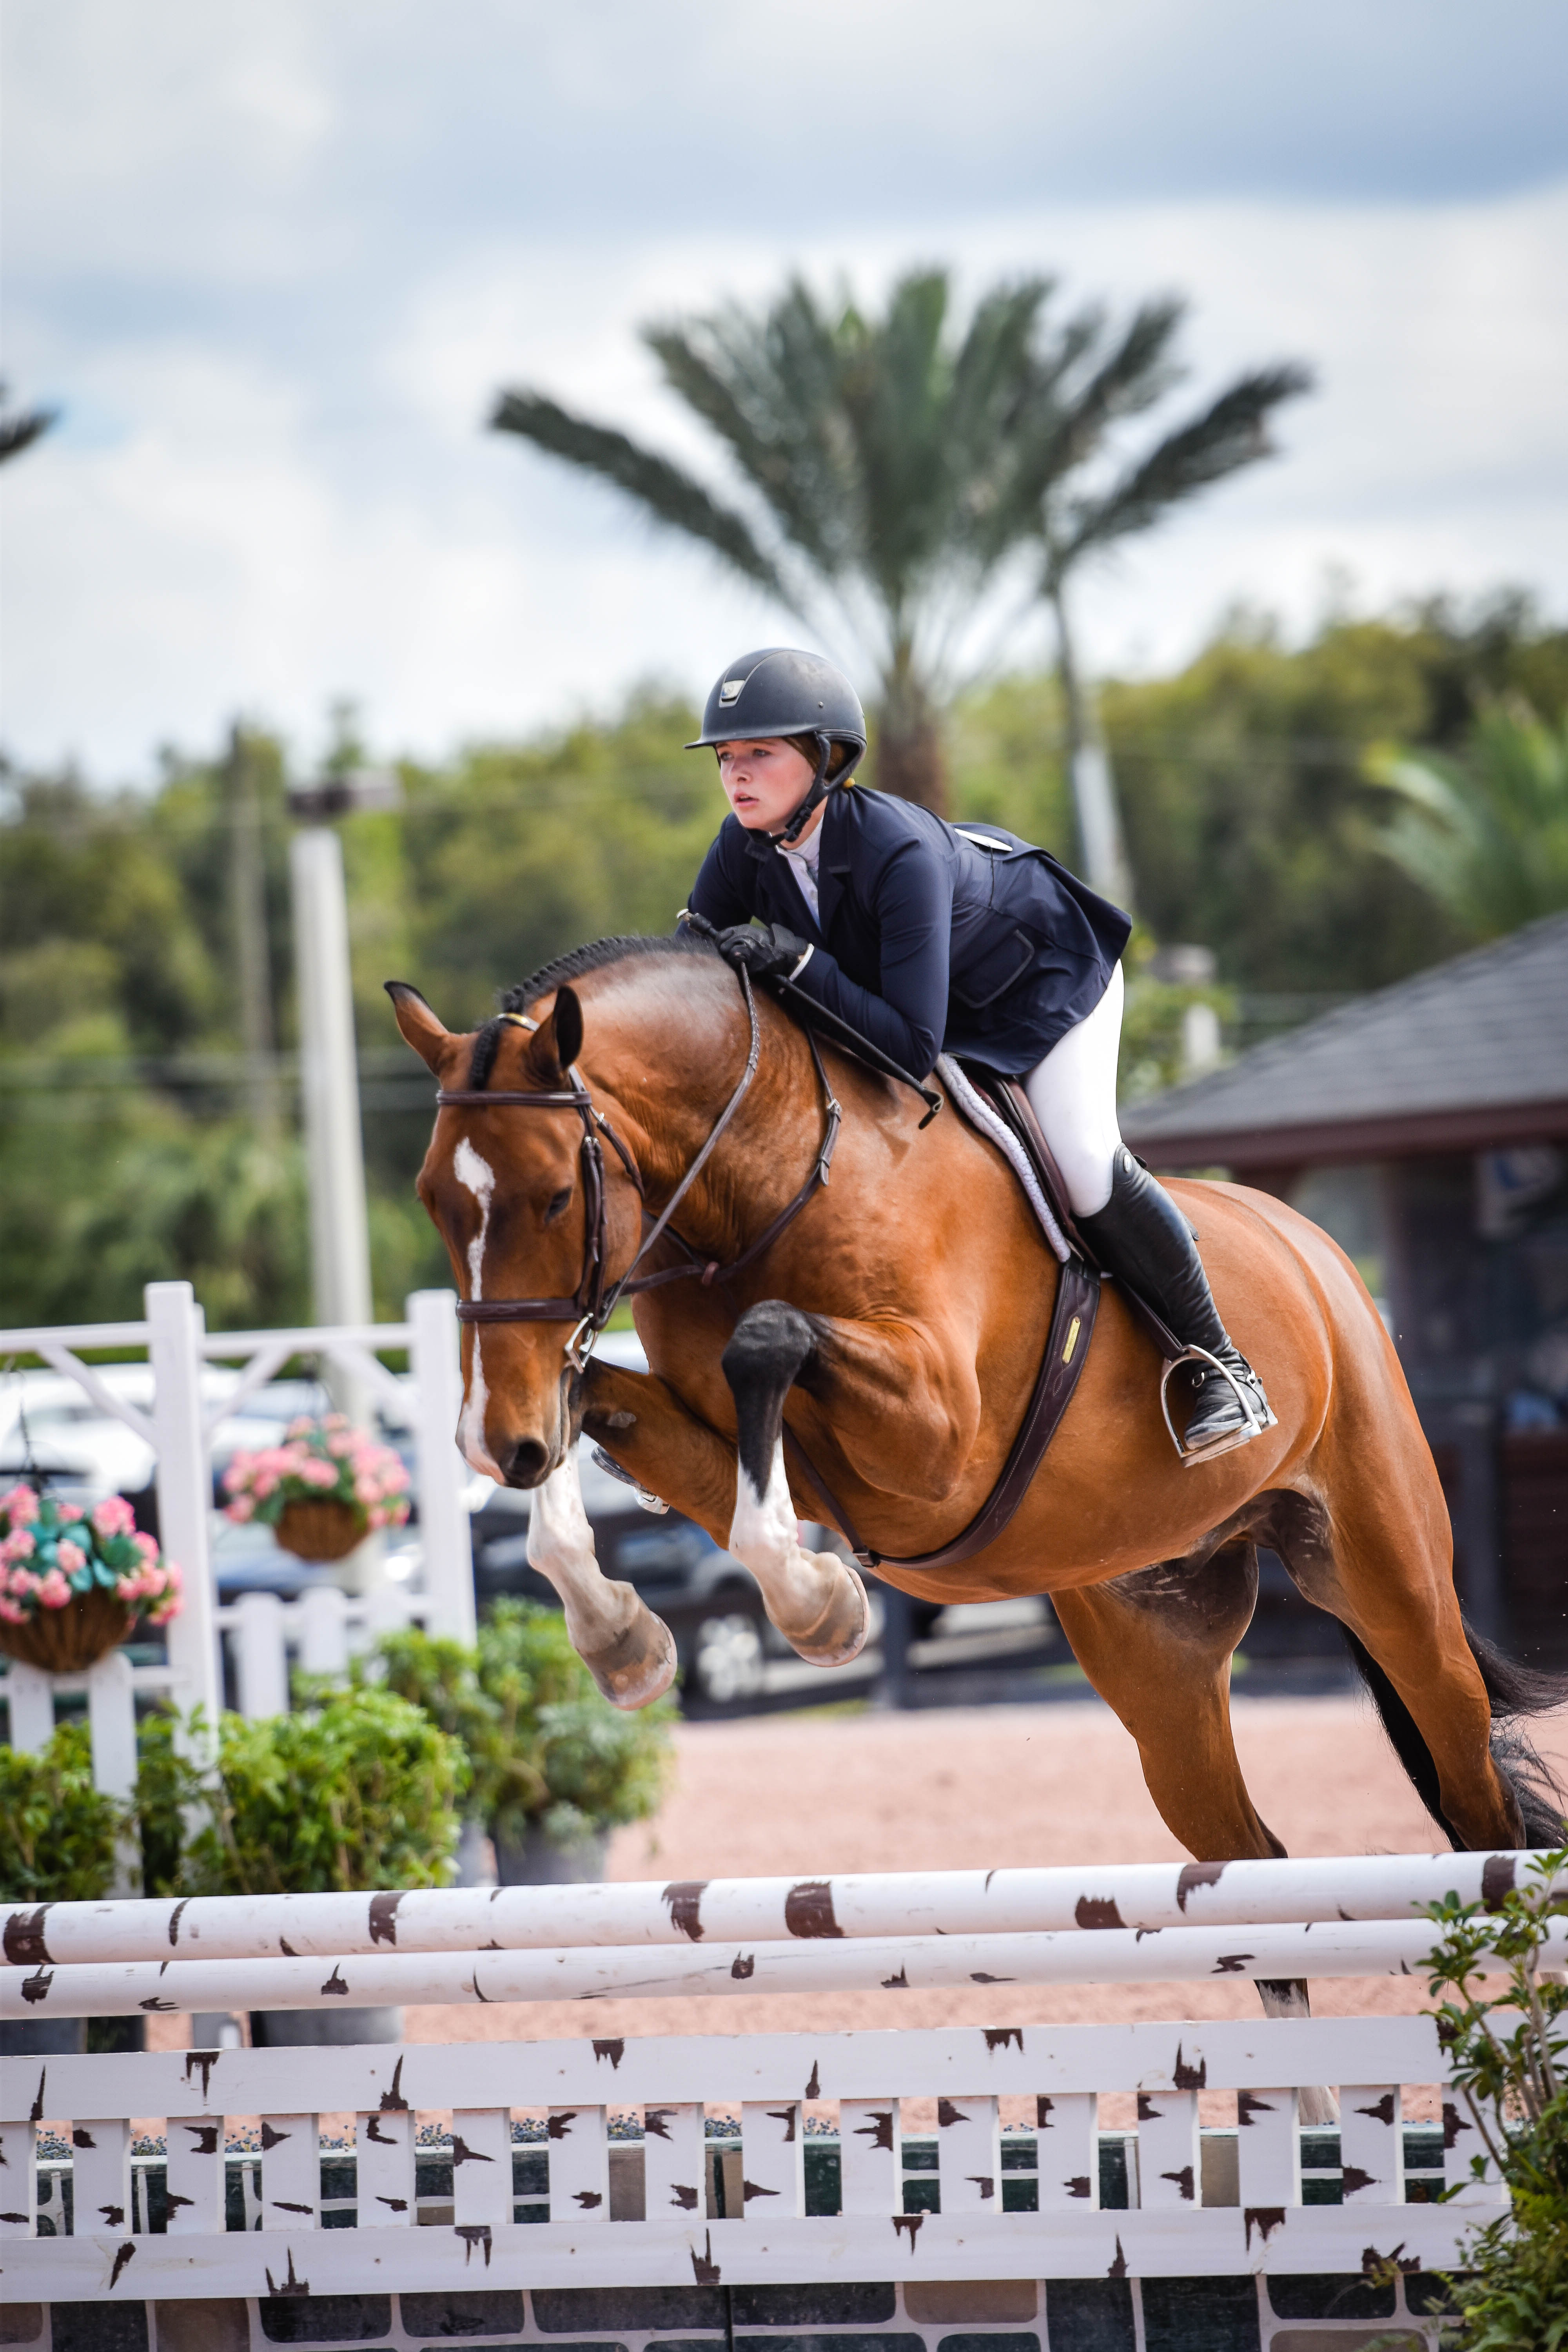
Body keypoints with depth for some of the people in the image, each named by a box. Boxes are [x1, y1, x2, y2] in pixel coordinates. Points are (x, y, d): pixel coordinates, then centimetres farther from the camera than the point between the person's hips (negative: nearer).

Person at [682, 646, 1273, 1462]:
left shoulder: (899, 851, -43)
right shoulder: (746, 844, -23)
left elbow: (912, 1045, -45)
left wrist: (802, 963, -51)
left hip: (1043, 974, -7)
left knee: (1086, 1166, -21)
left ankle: (1217, 1363, -4)